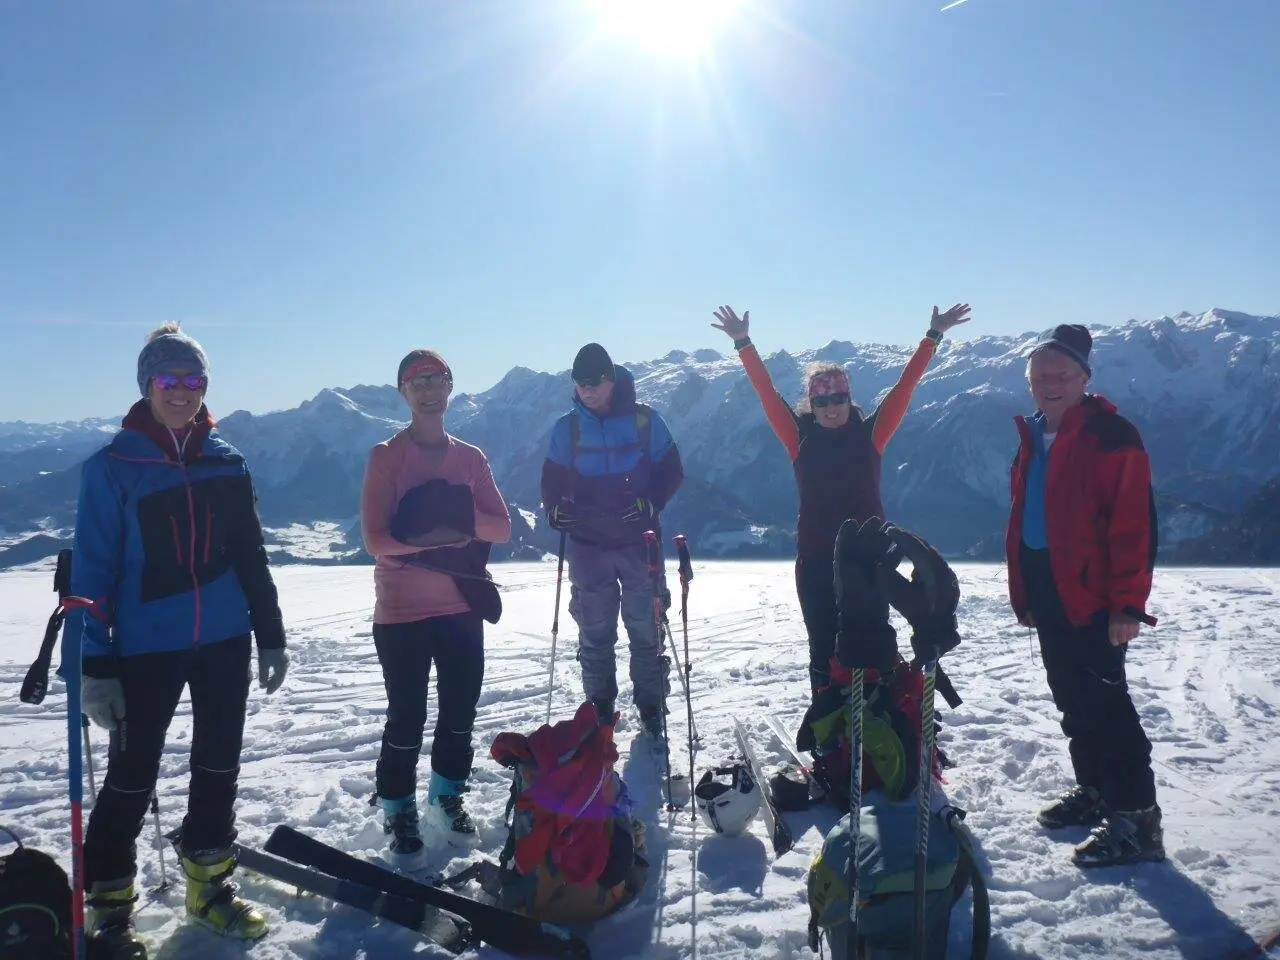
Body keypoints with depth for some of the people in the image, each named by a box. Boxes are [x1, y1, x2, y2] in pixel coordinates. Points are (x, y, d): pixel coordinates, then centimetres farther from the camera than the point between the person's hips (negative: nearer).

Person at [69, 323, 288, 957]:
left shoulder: (227, 463, 4)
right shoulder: (112, 467, -7)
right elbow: (93, 568, -8)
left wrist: (271, 636, 9)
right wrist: (96, 665, -11)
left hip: (225, 640, 4)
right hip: (147, 647, -4)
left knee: (218, 766, 14)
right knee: (132, 776, 4)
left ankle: (208, 886, 32)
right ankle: (107, 907, 21)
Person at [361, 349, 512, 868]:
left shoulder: (471, 457, 7)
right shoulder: (386, 456, -5)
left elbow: (502, 527, 0)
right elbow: (376, 539, -14)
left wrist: (457, 515, -18)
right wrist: (449, 537, -21)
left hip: (462, 607, 4)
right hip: (403, 611, -4)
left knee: (460, 711, 13)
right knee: (407, 718, 2)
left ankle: (447, 798, 34)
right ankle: (400, 815, 20)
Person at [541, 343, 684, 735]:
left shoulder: (644, 420, -2)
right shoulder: (567, 428, 3)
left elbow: (671, 472, 2)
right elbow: (553, 481, 8)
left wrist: (651, 503, -15)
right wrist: (556, 509, -12)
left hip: (639, 542, -1)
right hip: (587, 546, 2)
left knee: (645, 628, 4)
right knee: (594, 632, 8)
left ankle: (651, 707, 17)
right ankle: (600, 709, 21)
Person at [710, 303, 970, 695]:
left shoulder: (869, 435, 3)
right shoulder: (801, 439, 4)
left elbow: (905, 386, 2)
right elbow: (767, 393, 1)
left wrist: (933, 336, 0)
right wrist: (743, 344, -3)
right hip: (815, 561, 1)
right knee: (823, 648, 7)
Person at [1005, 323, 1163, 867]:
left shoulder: (1111, 437, -12)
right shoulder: (1034, 440, 13)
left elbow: (1135, 524, -17)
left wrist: (1128, 602, -21)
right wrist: (1023, 592, 14)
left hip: (1092, 598, -8)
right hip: (1048, 595, 8)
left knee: (1103, 702, -8)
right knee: (1074, 700, 16)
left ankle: (1136, 820, -1)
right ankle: (1093, 791, 30)